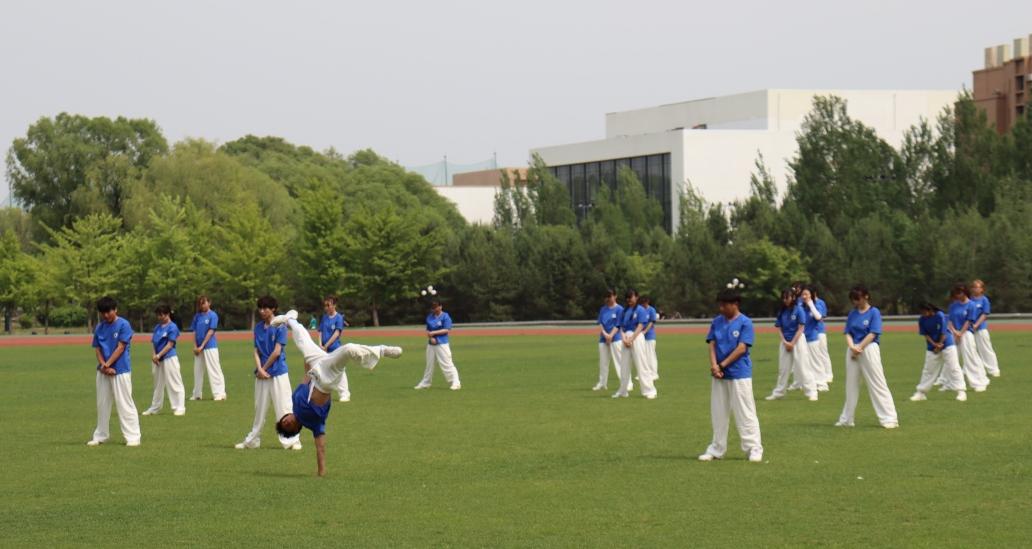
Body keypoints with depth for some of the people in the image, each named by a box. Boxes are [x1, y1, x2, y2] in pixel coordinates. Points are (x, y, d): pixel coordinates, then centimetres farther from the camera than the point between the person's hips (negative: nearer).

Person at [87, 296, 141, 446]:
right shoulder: (99, 327, 8)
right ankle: (100, 436, 22)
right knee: (102, 404, 12)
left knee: (125, 404, -7)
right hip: (103, 371, 6)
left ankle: (133, 437, -6)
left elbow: (120, 348, -12)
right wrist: (103, 366, -9)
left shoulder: (123, 325, -8)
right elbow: (97, 348, 7)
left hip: (121, 370, -6)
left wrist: (107, 364, -14)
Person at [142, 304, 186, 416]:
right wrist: (154, 356, -4)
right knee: (158, 384, 16)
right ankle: (155, 408, 25)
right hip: (158, 360, 7)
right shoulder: (157, 327, 12)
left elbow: (170, 345, -13)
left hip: (169, 358, -7)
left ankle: (180, 407, -3)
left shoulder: (172, 327, -8)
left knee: (174, 383, -6)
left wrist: (159, 355, -16)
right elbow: (154, 343, 12)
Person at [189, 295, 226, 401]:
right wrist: (195, 346, -1)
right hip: (198, 347, 6)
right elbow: (194, 332, 11)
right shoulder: (197, 316, 12)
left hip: (210, 346, -6)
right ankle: (196, 394, 19)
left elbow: (210, 332, -9)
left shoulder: (213, 315, -5)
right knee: (198, 371, 11)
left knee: (214, 370, -9)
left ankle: (220, 393, -9)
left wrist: (202, 346, -12)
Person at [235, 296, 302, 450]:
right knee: (259, 409, 12)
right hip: (262, 374, 5)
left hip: (278, 373, -5)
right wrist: (259, 369, -6)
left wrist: (264, 368, -6)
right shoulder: (258, 327, 10)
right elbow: (256, 351, 8)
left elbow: (277, 352, -10)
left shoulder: (280, 326, -6)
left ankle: (291, 440, -3)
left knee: (284, 408, -6)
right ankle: (252, 440, 19)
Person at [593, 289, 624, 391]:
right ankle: (602, 383, 20)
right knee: (603, 362, 11)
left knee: (619, 361, -10)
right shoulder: (603, 309, 12)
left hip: (615, 339, -6)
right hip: (603, 339, 6)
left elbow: (617, 326, -8)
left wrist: (610, 336, -16)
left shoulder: (619, 309, -4)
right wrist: (605, 334, -9)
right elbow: (600, 323, 7)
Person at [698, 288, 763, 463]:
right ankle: (717, 449, 19)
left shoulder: (745, 322, -7)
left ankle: (754, 449, -1)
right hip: (719, 375, 5)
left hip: (739, 375, -5)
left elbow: (741, 348, -12)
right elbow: (712, 344, 5)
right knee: (718, 413, 11)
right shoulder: (717, 322, 9)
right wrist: (714, 365, -11)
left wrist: (722, 365, -13)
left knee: (745, 413, -4)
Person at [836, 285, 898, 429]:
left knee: (877, 384, -9)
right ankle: (846, 419, 20)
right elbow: (848, 333, 8)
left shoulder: (874, 312, -4)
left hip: (869, 349, -6)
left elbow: (872, 334, -11)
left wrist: (859, 348, -12)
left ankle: (890, 418, -9)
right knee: (851, 384, 11)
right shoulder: (853, 314, 11)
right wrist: (852, 347, -10)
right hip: (852, 351, 6)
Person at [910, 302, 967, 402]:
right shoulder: (922, 319, -7)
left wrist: (939, 345, -9)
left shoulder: (940, 316, -20)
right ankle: (921, 393, 19)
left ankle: (961, 391, -10)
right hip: (932, 347, 4)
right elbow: (925, 334, -3)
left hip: (946, 344, -4)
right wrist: (934, 344, -13)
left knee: (954, 367, -9)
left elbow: (943, 333, -15)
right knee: (928, 369, 10)